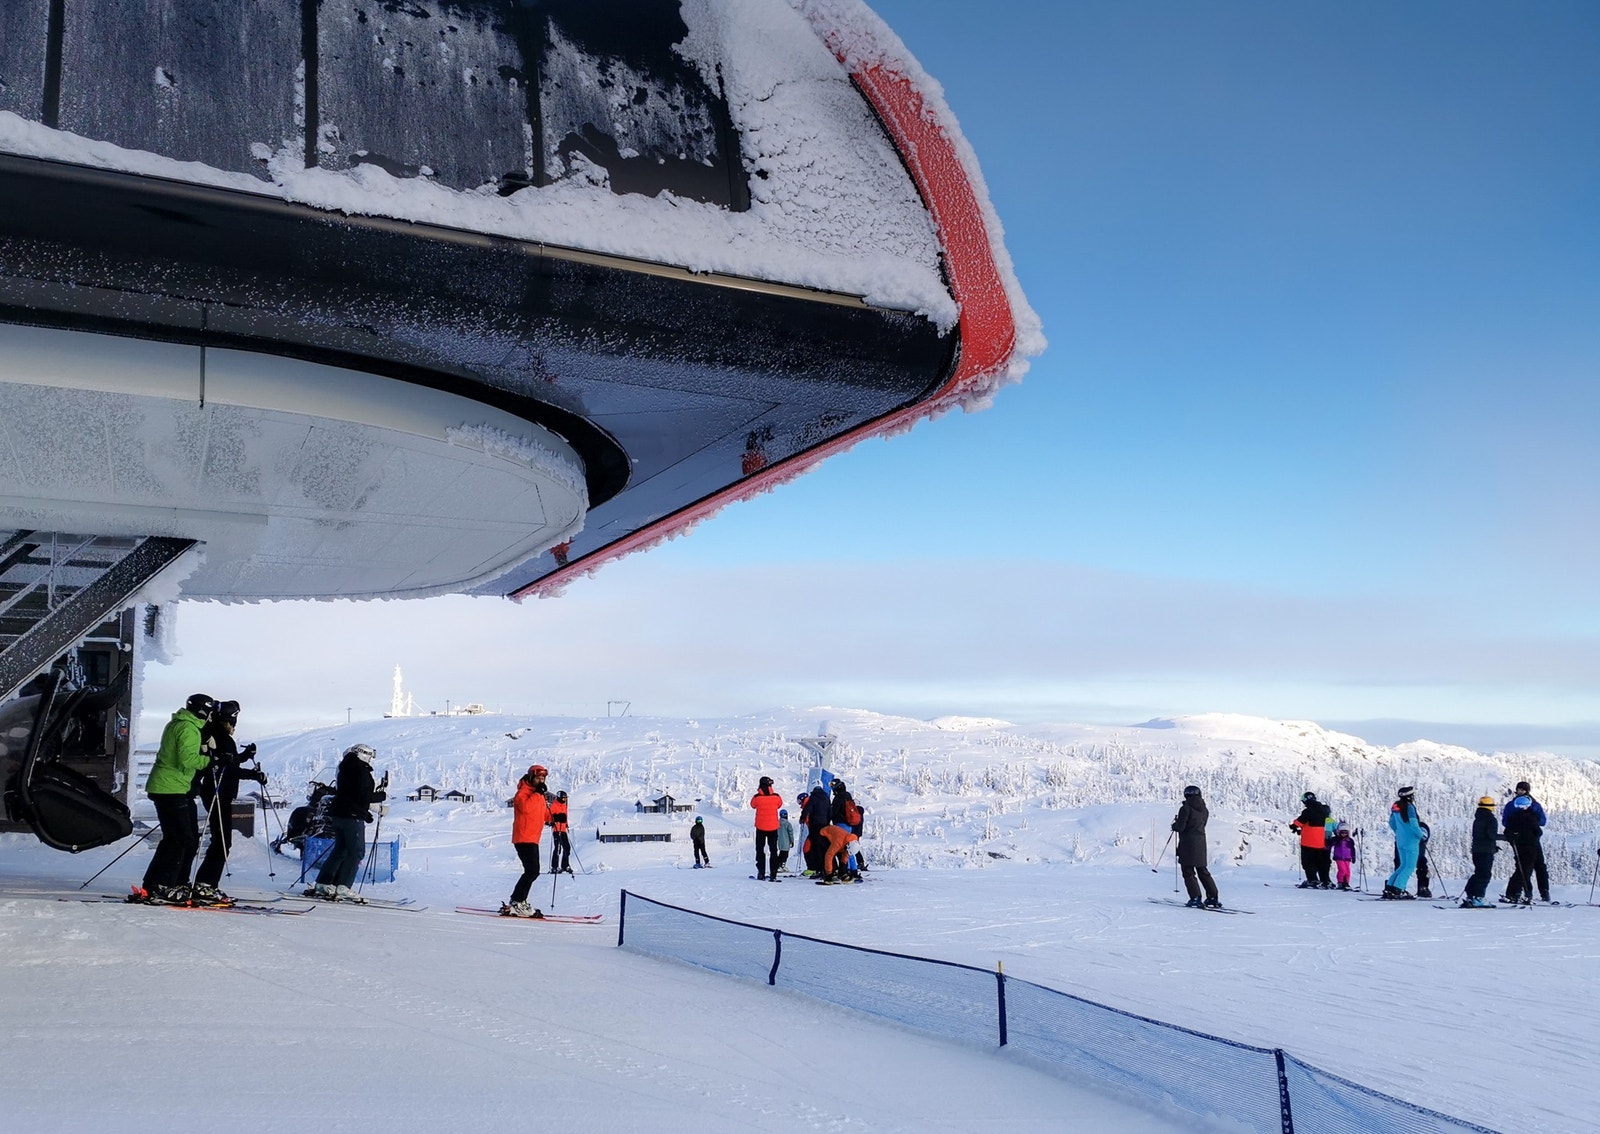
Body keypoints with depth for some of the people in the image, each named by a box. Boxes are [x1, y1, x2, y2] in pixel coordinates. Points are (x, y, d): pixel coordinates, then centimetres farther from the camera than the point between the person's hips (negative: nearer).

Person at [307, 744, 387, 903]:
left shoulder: (345, 769, 15)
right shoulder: (361, 771, -14)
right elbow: (364, 797, -21)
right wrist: (382, 795, -7)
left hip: (338, 814, 9)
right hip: (352, 816, -9)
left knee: (340, 850, 16)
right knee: (356, 851, -4)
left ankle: (322, 884, 16)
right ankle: (342, 887, -8)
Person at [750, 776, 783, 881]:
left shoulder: (757, 797, -14)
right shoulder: (776, 797, -11)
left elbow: (753, 804, 7)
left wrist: (759, 793, 9)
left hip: (760, 827, -1)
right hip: (773, 827, 1)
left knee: (760, 850, 12)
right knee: (773, 850, 8)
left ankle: (761, 873, 6)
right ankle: (773, 874, 1)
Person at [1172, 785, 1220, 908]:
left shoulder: (1186, 808, -13)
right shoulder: (1204, 810, 8)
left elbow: (1180, 827, -17)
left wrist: (1174, 825, 7)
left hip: (1188, 843, -7)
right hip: (1201, 842, 7)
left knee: (1188, 872, 0)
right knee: (1202, 870, 16)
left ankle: (1195, 898, -9)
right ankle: (1213, 897, 13)